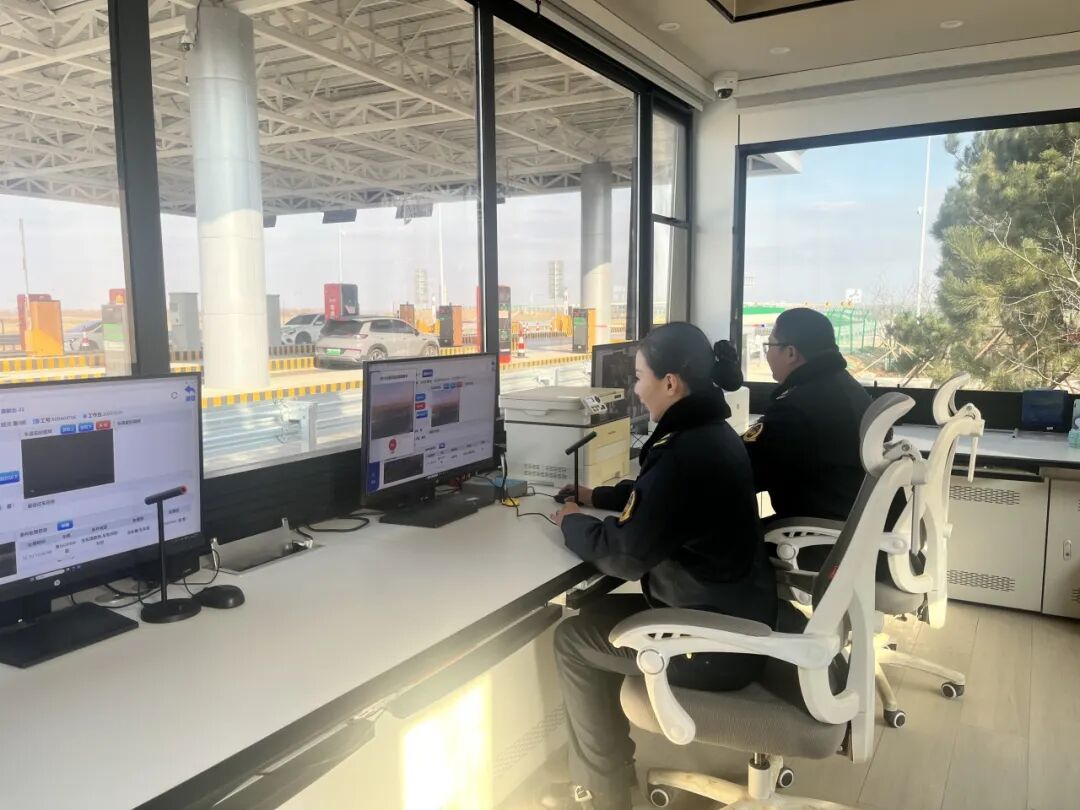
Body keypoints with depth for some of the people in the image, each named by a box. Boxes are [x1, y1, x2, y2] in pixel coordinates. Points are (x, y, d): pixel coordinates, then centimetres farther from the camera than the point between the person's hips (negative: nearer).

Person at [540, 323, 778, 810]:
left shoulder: (685, 453, -27)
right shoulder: (709, 433, 5)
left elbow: (624, 555, -22)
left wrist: (572, 523, -4)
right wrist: (597, 497, 18)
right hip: (734, 615, 10)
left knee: (572, 641, 4)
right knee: (597, 617, 18)